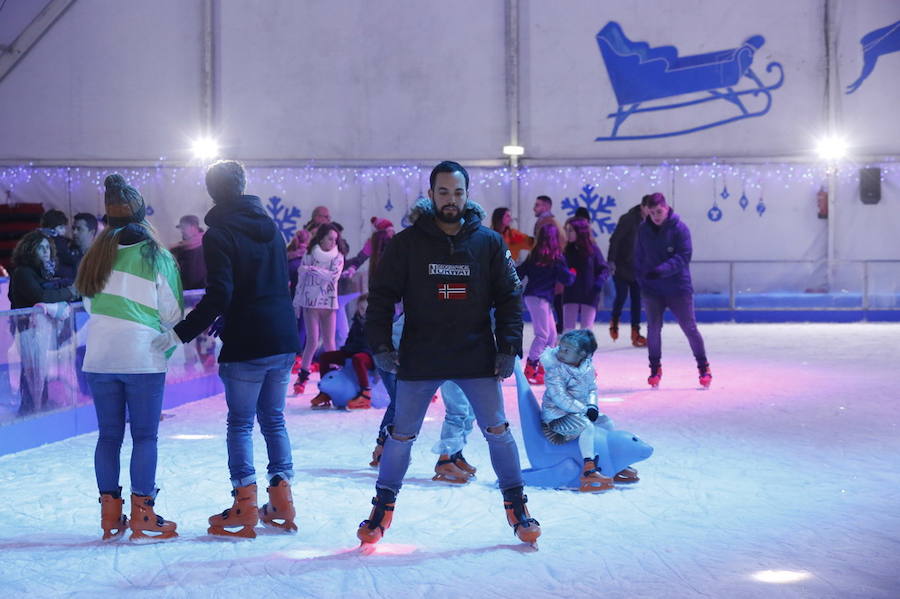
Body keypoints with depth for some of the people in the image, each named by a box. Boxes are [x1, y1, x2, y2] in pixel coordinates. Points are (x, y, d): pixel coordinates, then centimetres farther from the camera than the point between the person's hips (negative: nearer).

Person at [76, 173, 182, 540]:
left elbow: (90, 304, 11)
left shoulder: (97, 255, 4)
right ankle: (142, 516, 3)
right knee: (145, 437, 3)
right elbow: (172, 313, -2)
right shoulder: (156, 256, -6)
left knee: (109, 435, 11)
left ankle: (110, 514, 14)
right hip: (142, 357, -4)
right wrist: (170, 341, 17)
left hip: (99, 357, 4)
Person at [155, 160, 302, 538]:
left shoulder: (218, 234, -10)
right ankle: (281, 501, 14)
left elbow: (219, 295, -20)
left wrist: (181, 334, -18)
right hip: (283, 340, 6)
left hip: (245, 345, -6)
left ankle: (244, 507, 1)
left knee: (240, 423, 3)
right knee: (274, 419, 15)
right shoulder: (269, 227, 11)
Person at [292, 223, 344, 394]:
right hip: (310, 302, -1)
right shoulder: (309, 256, 2)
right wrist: (297, 303, 8)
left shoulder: (338, 257, 4)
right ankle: (303, 376, 1)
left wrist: (314, 269, -17)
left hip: (329, 303, 1)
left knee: (329, 342, 2)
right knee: (313, 341, -8)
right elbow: (301, 280, 6)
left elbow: (334, 275, -14)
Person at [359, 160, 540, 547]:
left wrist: (509, 347, -4)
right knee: (401, 435, 5)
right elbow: (382, 295, 1)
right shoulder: (407, 243, -2)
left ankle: (517, 508, 16)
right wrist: (380, 344, -9)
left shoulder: (489, 243, 2)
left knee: (498, 431, 1)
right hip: (419, 359, 0)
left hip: (477, 357, 1)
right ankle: (382, 510, 21)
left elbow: (509, 297, 5)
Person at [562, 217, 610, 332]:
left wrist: (600, 281, -19)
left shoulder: (593, 249, -8)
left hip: (589, 295, -3)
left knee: (586, 331, 5)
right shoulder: (567, 250, 1)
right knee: (567, 329, 4)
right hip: (571, 294, 3)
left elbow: (604, 269, -4)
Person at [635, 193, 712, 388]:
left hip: (678, 288, -3)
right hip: (652, 290, 3)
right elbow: (639, 258, 11)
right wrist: (641, 280, 3)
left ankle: (703, 368, 13)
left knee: (689, 328, 1)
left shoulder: (679, 228, -9)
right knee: (653, 328, 6)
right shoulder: (643, 230, 3)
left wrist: (662, 270, -28)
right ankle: (655, 368, 20)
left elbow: (683, 257, -16)